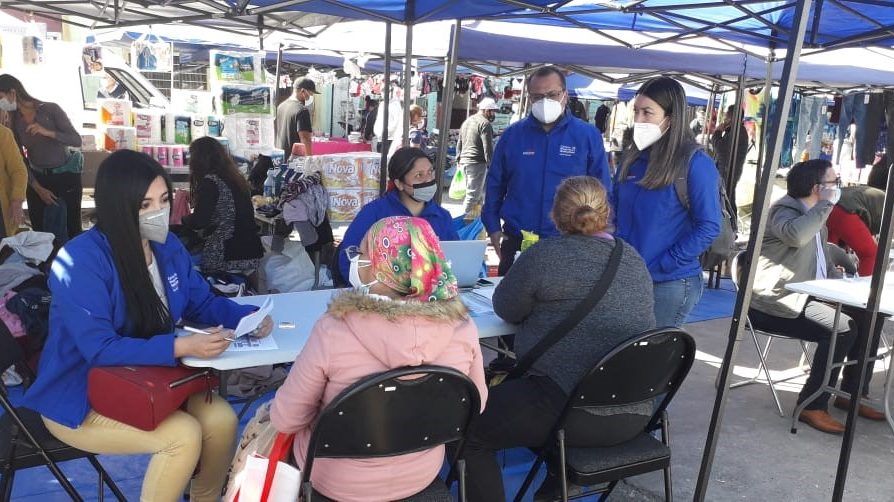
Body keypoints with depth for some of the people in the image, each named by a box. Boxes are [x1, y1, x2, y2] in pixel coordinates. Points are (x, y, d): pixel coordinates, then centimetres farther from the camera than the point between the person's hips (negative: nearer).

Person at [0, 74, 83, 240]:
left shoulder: (50, 110, -13)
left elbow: (77, 141, -17)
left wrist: (47, 132, -30)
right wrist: (38, 188, -7)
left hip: (67, 176, -4)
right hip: (37, 177, 4)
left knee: (73, 227, 1)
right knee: (38, 230, 8)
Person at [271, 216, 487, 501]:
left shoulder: (334, 331, -29)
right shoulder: (460, 327, -20)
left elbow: (285, 420, -16)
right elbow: (475, 406, -3)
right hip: (422, 475, 4)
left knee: (262, 423, 27)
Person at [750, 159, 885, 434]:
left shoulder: (815, 214, 18)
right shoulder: (784, 210, -12)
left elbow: (823, 264, 25)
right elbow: (796, 235, -39)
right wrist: (827, 203, -24)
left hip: (809, 295, 10)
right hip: (778, 301, -10)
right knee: (843, 328, -24)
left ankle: (852, 393, 12)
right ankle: (812, 406, -17)